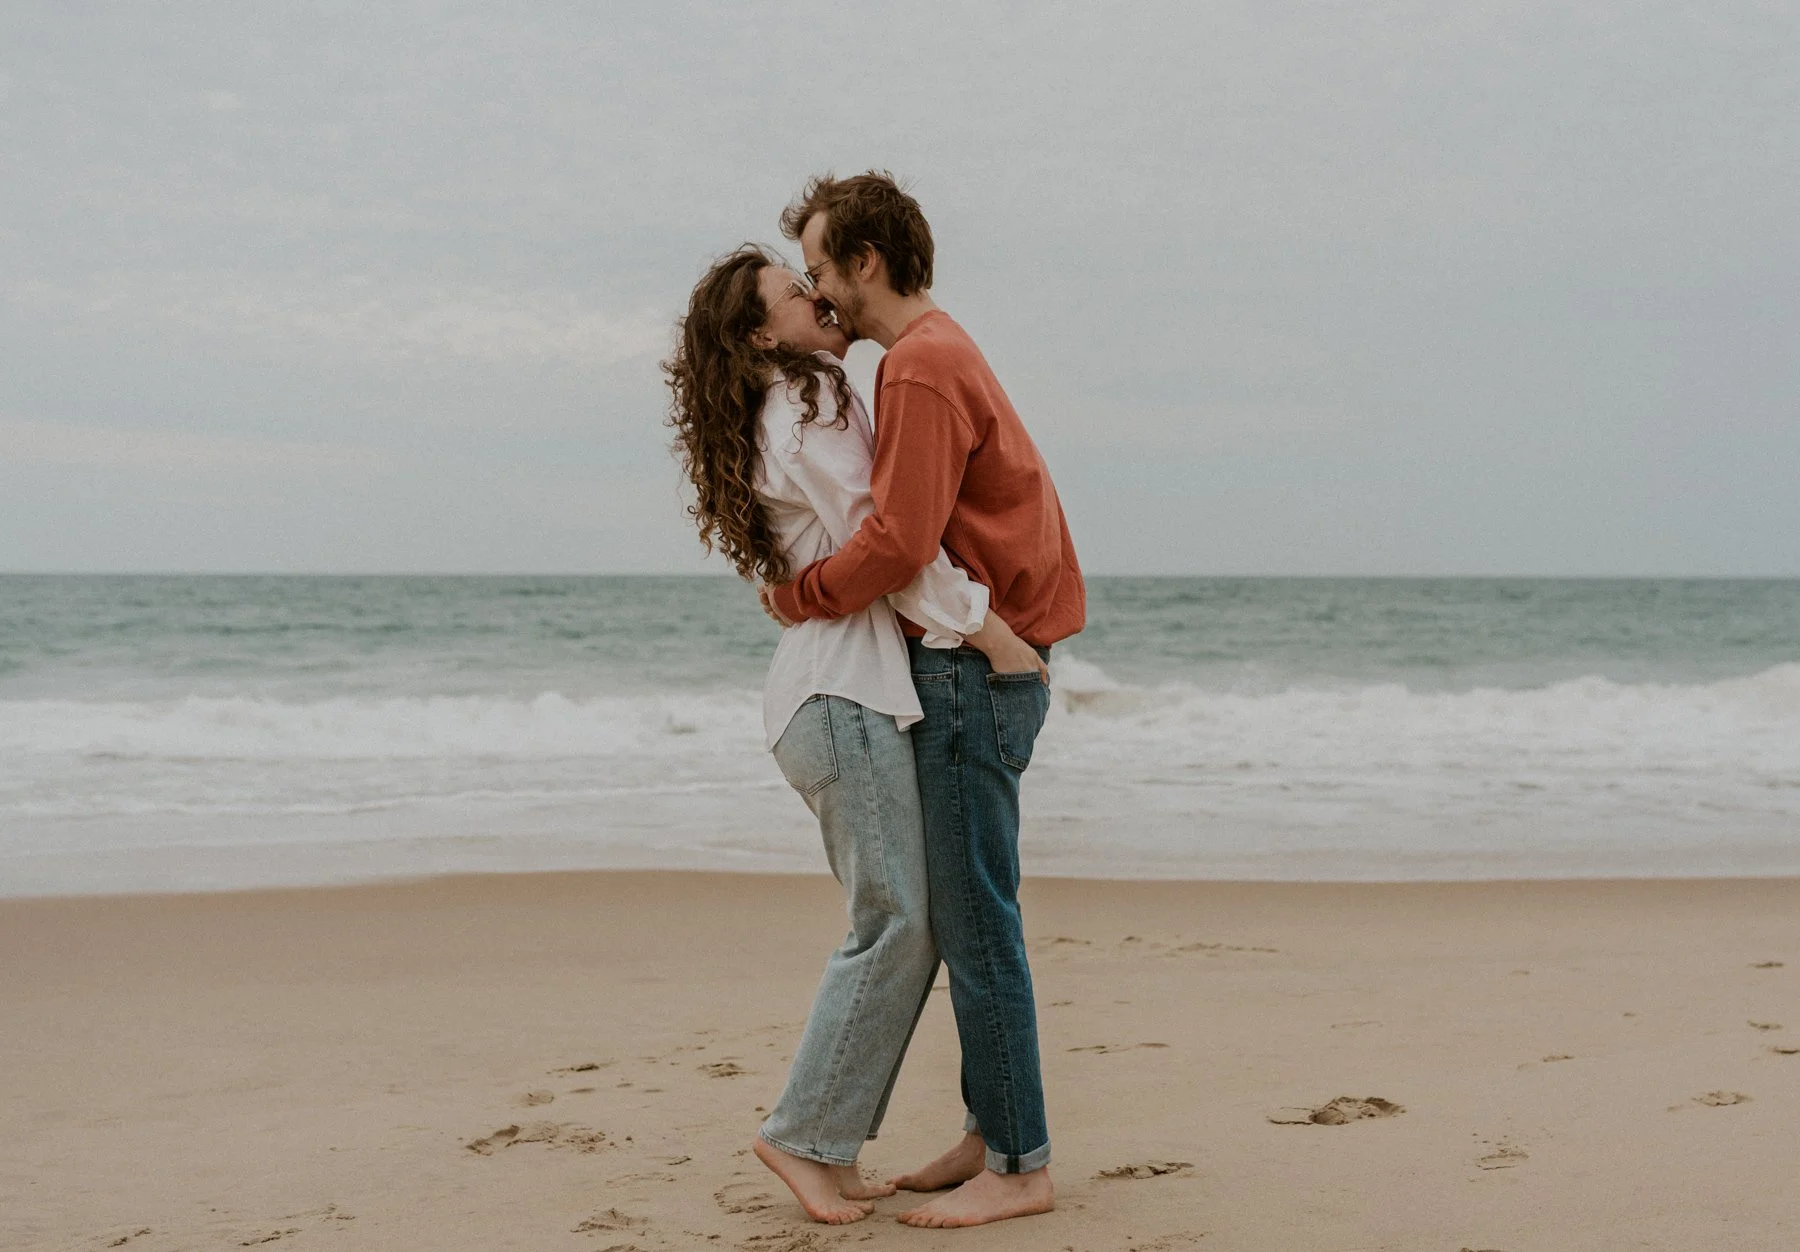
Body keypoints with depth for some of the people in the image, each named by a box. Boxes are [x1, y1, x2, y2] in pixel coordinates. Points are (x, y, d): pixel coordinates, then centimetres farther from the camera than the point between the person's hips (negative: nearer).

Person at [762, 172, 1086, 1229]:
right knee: (969, 916, 13)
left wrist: (791, 596, -8)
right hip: (989, 668, 10)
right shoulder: (944, 351, 18)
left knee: (976, 922, -6)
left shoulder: (922, 367, -14)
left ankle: (1019, 1165, 1)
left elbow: (897, 545, -23)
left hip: (970, 674, -10)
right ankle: (993, 1133, 21)